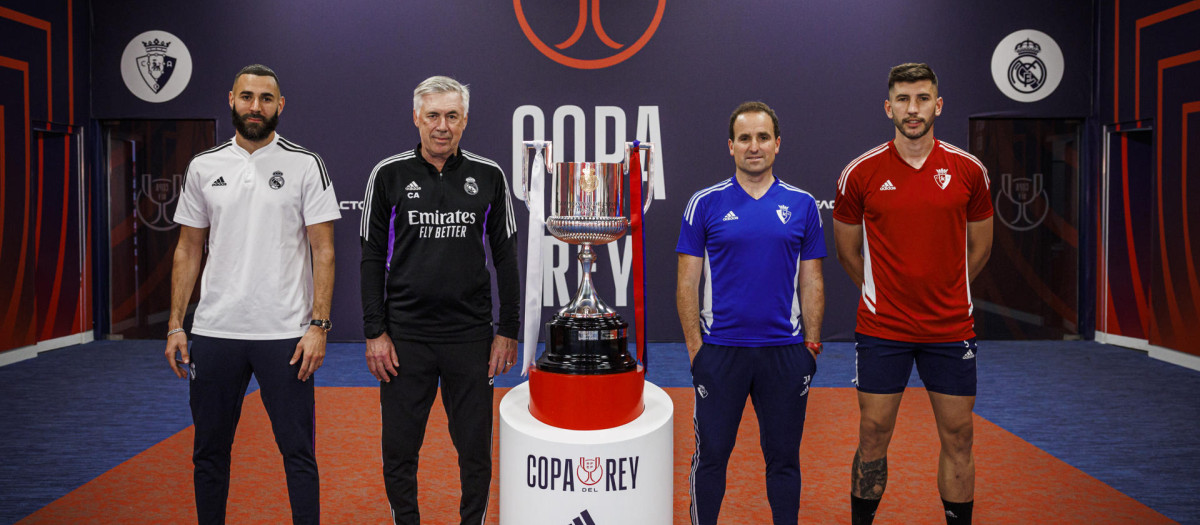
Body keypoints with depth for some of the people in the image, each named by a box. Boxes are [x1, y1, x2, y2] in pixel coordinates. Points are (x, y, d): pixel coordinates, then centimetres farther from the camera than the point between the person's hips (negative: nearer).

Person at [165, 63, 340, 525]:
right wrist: (176, 325, 5)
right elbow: (188, 249, 12)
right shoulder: (203, 167, 8)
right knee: (210, 449, 14)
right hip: (214, 332, 4)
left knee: (298, 450, 3)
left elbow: (323, 250, -4)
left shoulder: (305, 165, -1)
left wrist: (318, 325, -12)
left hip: (285, 333, -3)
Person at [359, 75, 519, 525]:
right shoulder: (389, 175, 1)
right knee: (399, 449, 8)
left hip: (471, 336, 1)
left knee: (475, 449, 9)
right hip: (405, 336, 0)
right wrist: (375, 333, -3)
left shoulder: (488, 176, 3)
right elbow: (372, 258, 2)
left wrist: (508, 331, 2)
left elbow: (505, 256, 5)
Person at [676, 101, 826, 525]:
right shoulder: (705, 204, -1)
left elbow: (811, 283, 7)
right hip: (720, 350, -1)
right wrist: (695, 348, -5)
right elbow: (687, 283, 0)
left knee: (784, 458, 12)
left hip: (785, 351, 2)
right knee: (711, 455, 8)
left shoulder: (802, 205, 4)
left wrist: (812, 345, 2)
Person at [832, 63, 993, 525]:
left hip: (951, 329, 2)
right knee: (874, 435, 5)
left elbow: (979, 246, 13)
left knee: (957, 438, 8)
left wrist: (944, 294, 12)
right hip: (881, 329, -1)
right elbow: (847, 250, 8)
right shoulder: (860, 174, -4)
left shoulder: (969, 170, 0)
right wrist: (883, 295, 9)